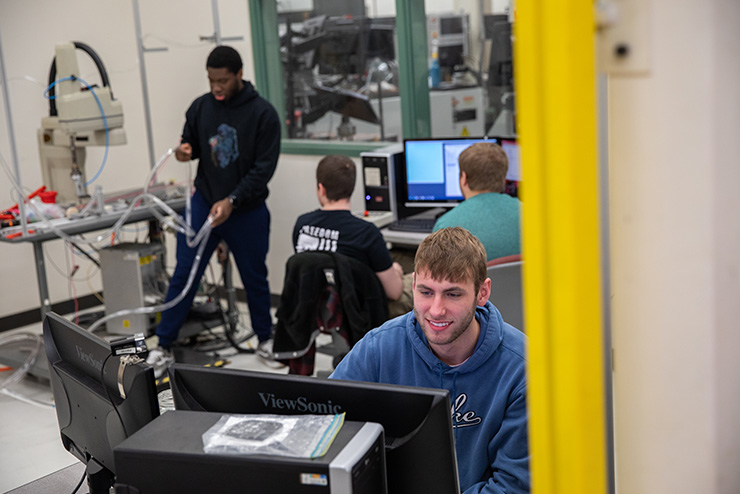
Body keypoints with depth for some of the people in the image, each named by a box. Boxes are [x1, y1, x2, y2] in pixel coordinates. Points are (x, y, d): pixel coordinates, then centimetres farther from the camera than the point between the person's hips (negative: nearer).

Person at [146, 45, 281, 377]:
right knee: (184, 275, 1)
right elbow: (190, 142, 15)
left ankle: (265, 338, 34)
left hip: (247, 211, -2)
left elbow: (264, 167, -15)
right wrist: (185, 151, -11)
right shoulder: (200, 107, 0)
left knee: (254, 277, 13)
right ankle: (163, 347, 9)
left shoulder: (262, 113, -11)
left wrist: (232, 201, -23)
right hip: (203, 204, 2)